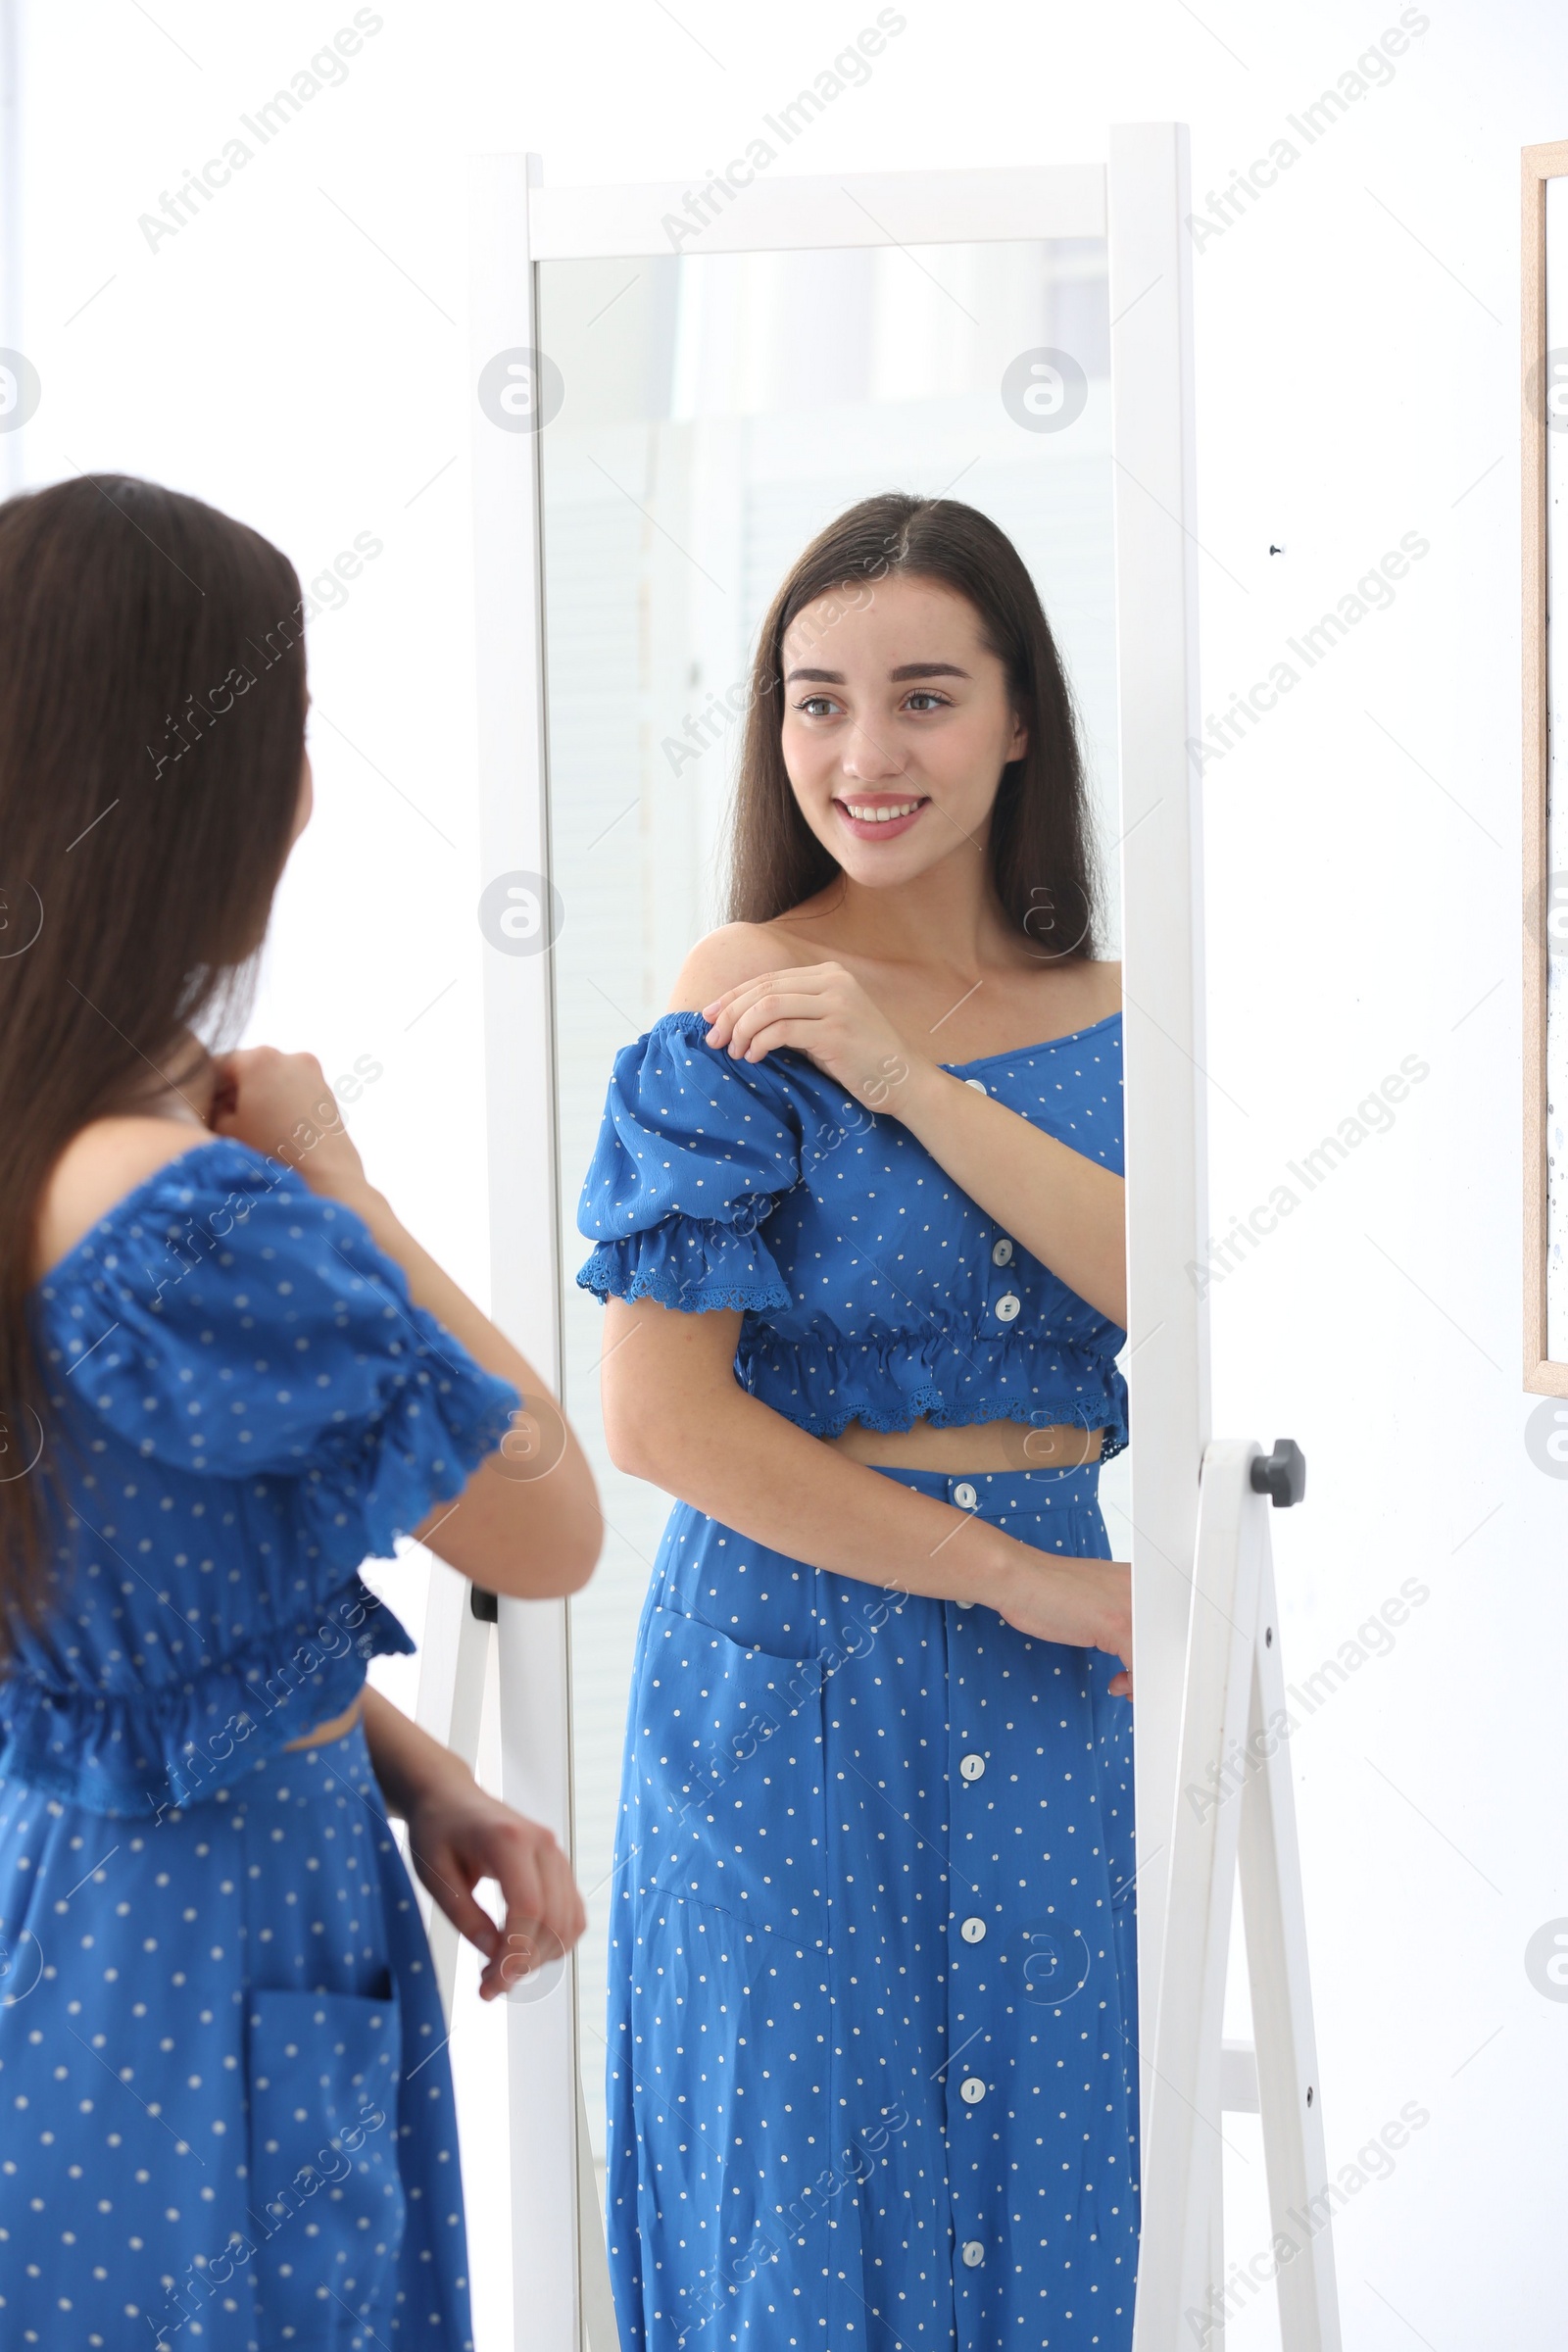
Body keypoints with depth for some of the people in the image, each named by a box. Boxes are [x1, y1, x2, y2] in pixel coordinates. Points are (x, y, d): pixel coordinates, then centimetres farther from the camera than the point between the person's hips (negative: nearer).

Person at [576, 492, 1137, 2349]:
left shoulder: (1097, 1011, 4)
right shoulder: (741, 1003, -10)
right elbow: (660, 1420, -14)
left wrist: (920, 1085, -19)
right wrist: (1018, 1577, -11)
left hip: (1056, 1690, 5)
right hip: (801, 1661, -4)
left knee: (1044, 2178, 13)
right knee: (814, 2195, 7)